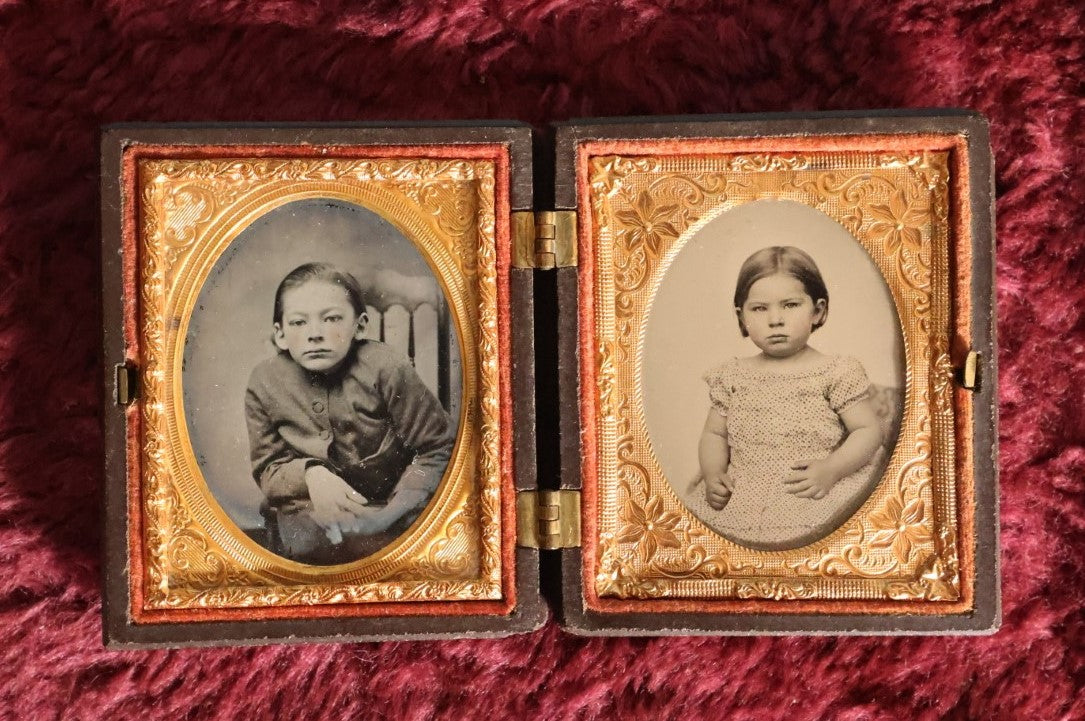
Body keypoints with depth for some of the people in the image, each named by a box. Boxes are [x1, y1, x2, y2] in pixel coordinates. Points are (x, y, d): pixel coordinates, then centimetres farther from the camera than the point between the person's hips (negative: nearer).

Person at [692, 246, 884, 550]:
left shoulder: (836, 373, 0)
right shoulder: (732, 376, 11)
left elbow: (868, 431, 1)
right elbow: (715, 434, 18)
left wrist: (830, 469, -15)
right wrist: (713, 474, -2)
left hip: (812, 495, -3)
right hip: (741, 497, 4)